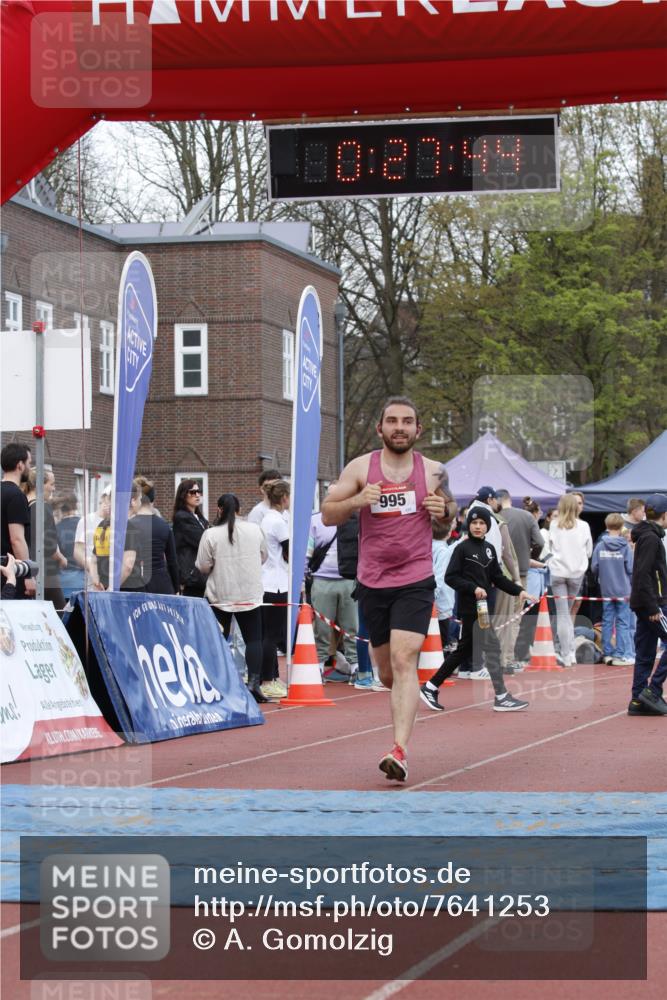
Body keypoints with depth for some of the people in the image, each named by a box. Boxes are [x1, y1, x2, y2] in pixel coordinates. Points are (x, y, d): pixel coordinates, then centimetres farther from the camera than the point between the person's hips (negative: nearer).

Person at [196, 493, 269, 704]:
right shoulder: (255, 530, -1)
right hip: (250, 595, 1)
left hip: (220, 595, -1)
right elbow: (263, 557, 13)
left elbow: (203, 566, -6)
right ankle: (254, 682, -9)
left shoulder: (211, 534, -10)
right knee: (253, 639, 5)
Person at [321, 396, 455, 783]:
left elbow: (451, 512, 18)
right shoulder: (360, 468, 1)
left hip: (416, 580, -2)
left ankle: (401, 751, -24)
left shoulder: (434, 471, 3)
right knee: (387, 671, 11)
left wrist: (444, 511, -6)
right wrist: (357, 500, -17)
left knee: (404, 660, -18)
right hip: (373, 581, 2)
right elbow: (327, 515, 2)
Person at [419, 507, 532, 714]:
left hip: (484, 606, 8)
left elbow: (498, 578, 14)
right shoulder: (463, 548, -7)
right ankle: (501, 697, -6)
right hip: (470, 607, -8)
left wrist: (518, 591, 2)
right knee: (492, 646, -10)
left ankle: (430, 687, 20)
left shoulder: (489, 549, 12)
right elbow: (450, 577, -11)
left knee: (464, 649, 12)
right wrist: (473, 588, -21)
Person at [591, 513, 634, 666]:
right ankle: (621, 654, 1)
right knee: (623, 623, 2)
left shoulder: (600, 546, -4)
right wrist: (630, 584, 10)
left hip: (606, 590, 3)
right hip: (623, 590, -3)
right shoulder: (625, 546, -10)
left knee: (607, 622, 10)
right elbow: (631, 569, -8)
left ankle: (607, 653, 14)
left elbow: (594, 567, -2)